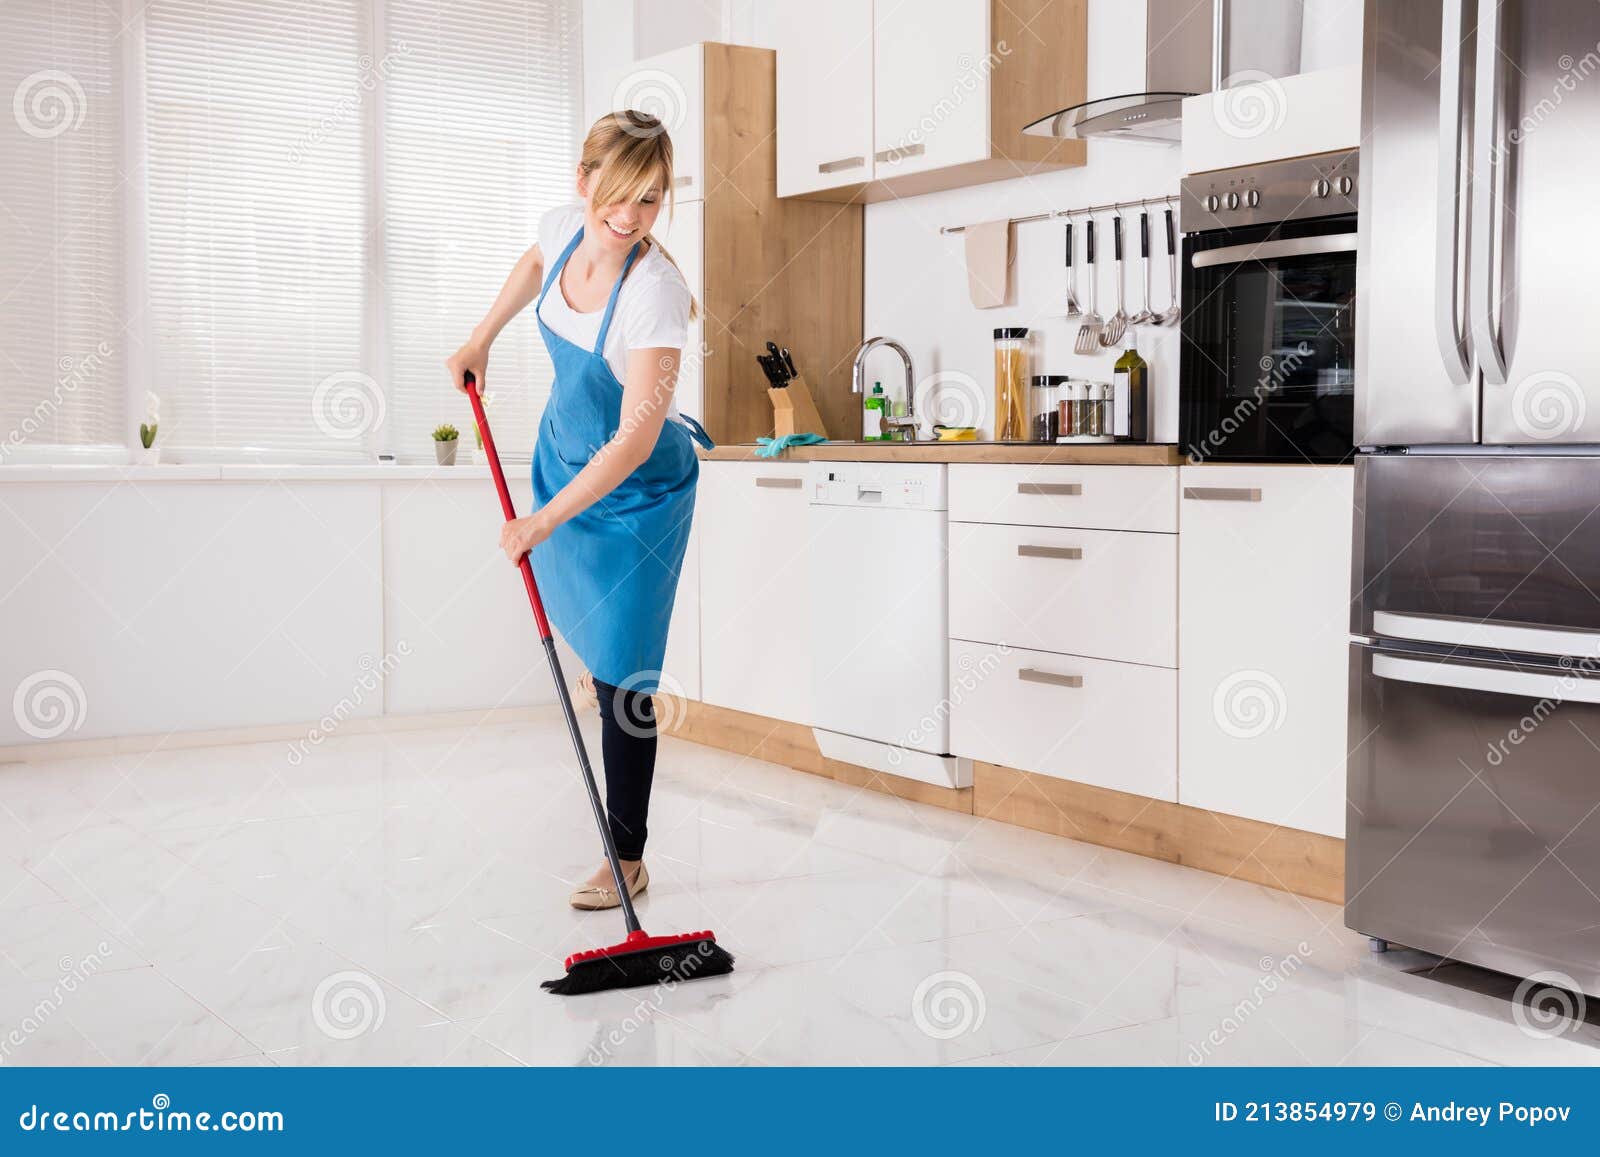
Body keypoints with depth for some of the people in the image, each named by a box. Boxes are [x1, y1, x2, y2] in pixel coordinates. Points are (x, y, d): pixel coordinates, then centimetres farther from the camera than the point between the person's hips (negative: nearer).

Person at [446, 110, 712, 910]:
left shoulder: (656, 291, -34)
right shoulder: (564, 227, -16)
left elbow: (635, 441, -35)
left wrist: (542, 522, -33)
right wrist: (481, 338, 11)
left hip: (638, 487, -6)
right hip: (563, 448, 7)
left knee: (620, 675, -5)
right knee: (564, 592, 30)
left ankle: (628, 859, 7)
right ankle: (600, 655, 68)